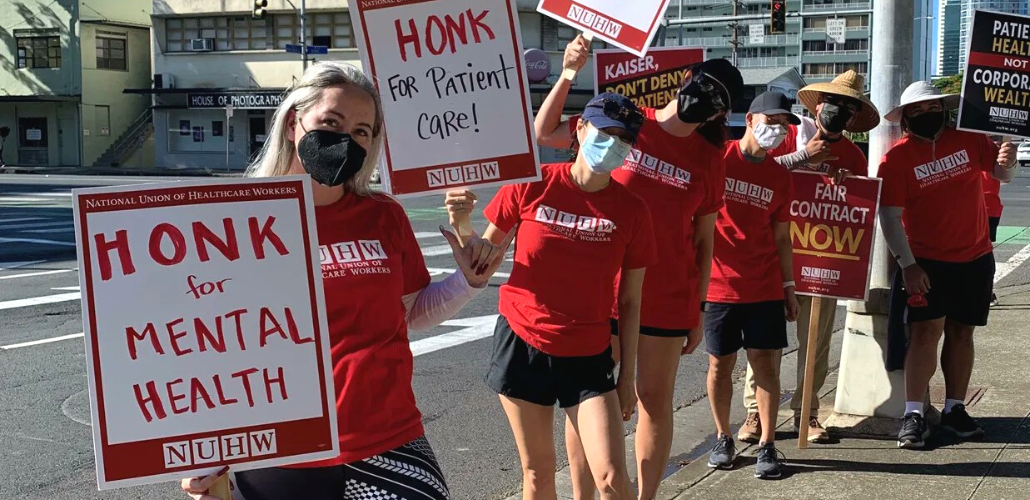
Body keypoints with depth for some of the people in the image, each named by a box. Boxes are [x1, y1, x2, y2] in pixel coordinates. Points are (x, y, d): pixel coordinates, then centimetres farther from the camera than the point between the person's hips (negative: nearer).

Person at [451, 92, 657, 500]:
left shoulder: (631, 210, -5)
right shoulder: (531, 184, -7)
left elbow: (629, 302, 1)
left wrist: (628, 375, 2)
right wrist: (461, 226, -16)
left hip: (588, 356, 0)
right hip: (522, 344, 0)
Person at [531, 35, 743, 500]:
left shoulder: (709, 160, 2)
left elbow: (704, 240, 6)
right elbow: (544, 134, 3)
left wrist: (698, 311, 5)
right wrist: (568, 74, -9)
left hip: (669, 298, 1)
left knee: (655, 401, 10)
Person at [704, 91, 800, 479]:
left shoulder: (780, 177, 7)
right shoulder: (718, 158, -4)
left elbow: (781, 236, 11)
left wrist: (788, 285, 9)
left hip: (765, 287, 2)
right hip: (718, 284, -2)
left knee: (766, 363, 1)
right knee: (720, 364, 7)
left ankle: (768, 446, 9)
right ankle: (723, 439, 22)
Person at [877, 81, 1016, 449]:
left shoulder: (969, 139, 0)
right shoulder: (897, 158, -10)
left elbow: (1001, 173, 10)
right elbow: (889, 216, -11)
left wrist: (1005, 162, -16)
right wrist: (907, 264, -15)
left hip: (976, 257, 4)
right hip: (926, 262, -4)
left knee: (961, 332, 10)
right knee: (926, 332, -10)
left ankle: (954, 409, 21)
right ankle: (913, 415, -5)